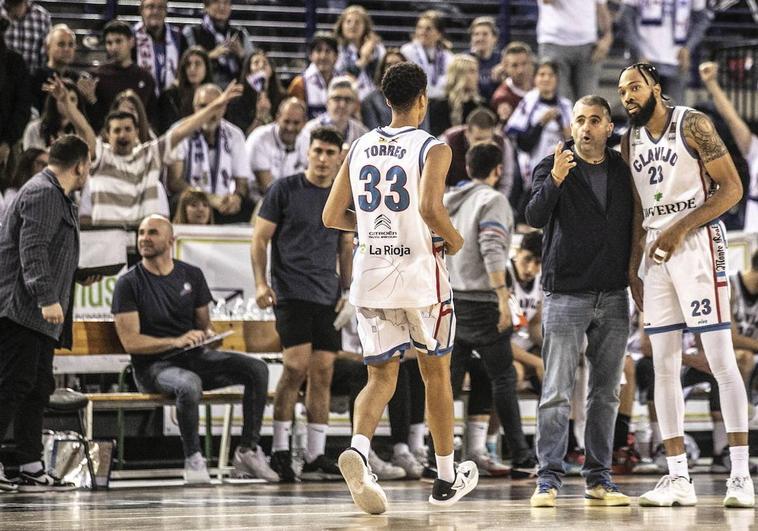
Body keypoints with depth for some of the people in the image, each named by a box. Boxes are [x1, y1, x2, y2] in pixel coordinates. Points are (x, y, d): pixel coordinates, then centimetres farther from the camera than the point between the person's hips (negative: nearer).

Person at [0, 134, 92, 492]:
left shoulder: (56, 197, 23)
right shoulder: (43, 194, -10)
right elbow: (32, 250, -20)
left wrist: (76, 277, 29)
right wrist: (47, 298, -26)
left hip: (35, 316, 11)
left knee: (38, 389, 10)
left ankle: (32, 469, 12)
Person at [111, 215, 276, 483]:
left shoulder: (192, 275, 13)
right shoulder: (128, 284, -2)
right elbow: (130, 341, -9)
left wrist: (208, 336, -6)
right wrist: (176, 342, -20)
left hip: (195, 358, 5)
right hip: (153, 366, -5)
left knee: (257, 369, -16)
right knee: (189, 384, -40)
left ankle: (248, 450, -12)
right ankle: (193, 459, -23)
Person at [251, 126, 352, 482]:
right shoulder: (284, 189, -1)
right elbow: (260, 238, 0)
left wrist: (347, 290, 12)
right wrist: (261, 283, -11)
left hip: (328, 298, 5)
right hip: (291, 292, -5)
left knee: (322, 373, 2)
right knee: (296, 366, -16)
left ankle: (316, 457, 6)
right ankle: (279, 450, -8)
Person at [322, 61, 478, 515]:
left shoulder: (360, 148, 8)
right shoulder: (432, 149, -8)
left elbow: (332, 217, 8)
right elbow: (430, 207, -24)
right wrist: (452, 238, -4)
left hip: (370, 275, 4)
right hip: (419, 274, -3)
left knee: (381, 379, 5)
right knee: (437, 374, 14)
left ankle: (358, 449, -26)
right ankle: (447, 480, 24)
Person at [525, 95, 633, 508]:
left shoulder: (623, 171, 10)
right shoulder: (552, 167, -1)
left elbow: (634, 226, 17)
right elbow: (535, 217, -16)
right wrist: (555, 180, -32)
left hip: (613, 298, 4)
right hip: (566, 295, -4)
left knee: (605, 393, 7)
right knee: (557, 393, -8)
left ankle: (598, 478, 12)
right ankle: (549, 477, -6)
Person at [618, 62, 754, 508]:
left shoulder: (693, 125, -6)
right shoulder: (630, 142, 14)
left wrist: (680, 229, -16)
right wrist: (633, 266, 13)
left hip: (697, 242, -7)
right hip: (654, 251, 7)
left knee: (721, 358, -10)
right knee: (664, 366, 3)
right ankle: (679, 478, 5)